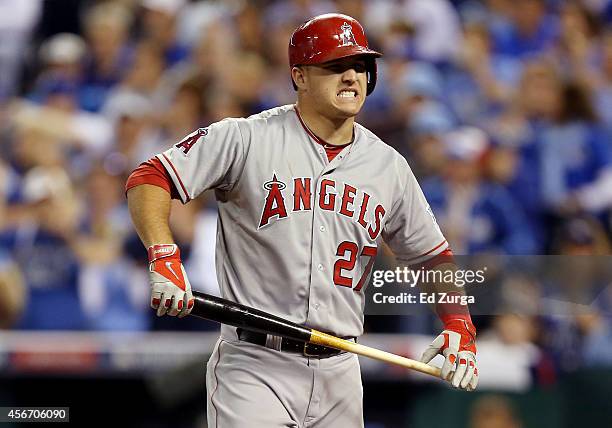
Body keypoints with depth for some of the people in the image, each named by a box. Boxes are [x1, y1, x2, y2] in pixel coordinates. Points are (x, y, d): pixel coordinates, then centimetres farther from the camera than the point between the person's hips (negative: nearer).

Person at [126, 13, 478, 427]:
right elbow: (149, 179, -9)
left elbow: (432, 255, 18)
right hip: (254, 369, -5)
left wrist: (458, 324, 1)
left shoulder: (389, 166, 10)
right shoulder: (246, 139, -5)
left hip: (339, 375, 5)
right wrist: (164, 256, -26)